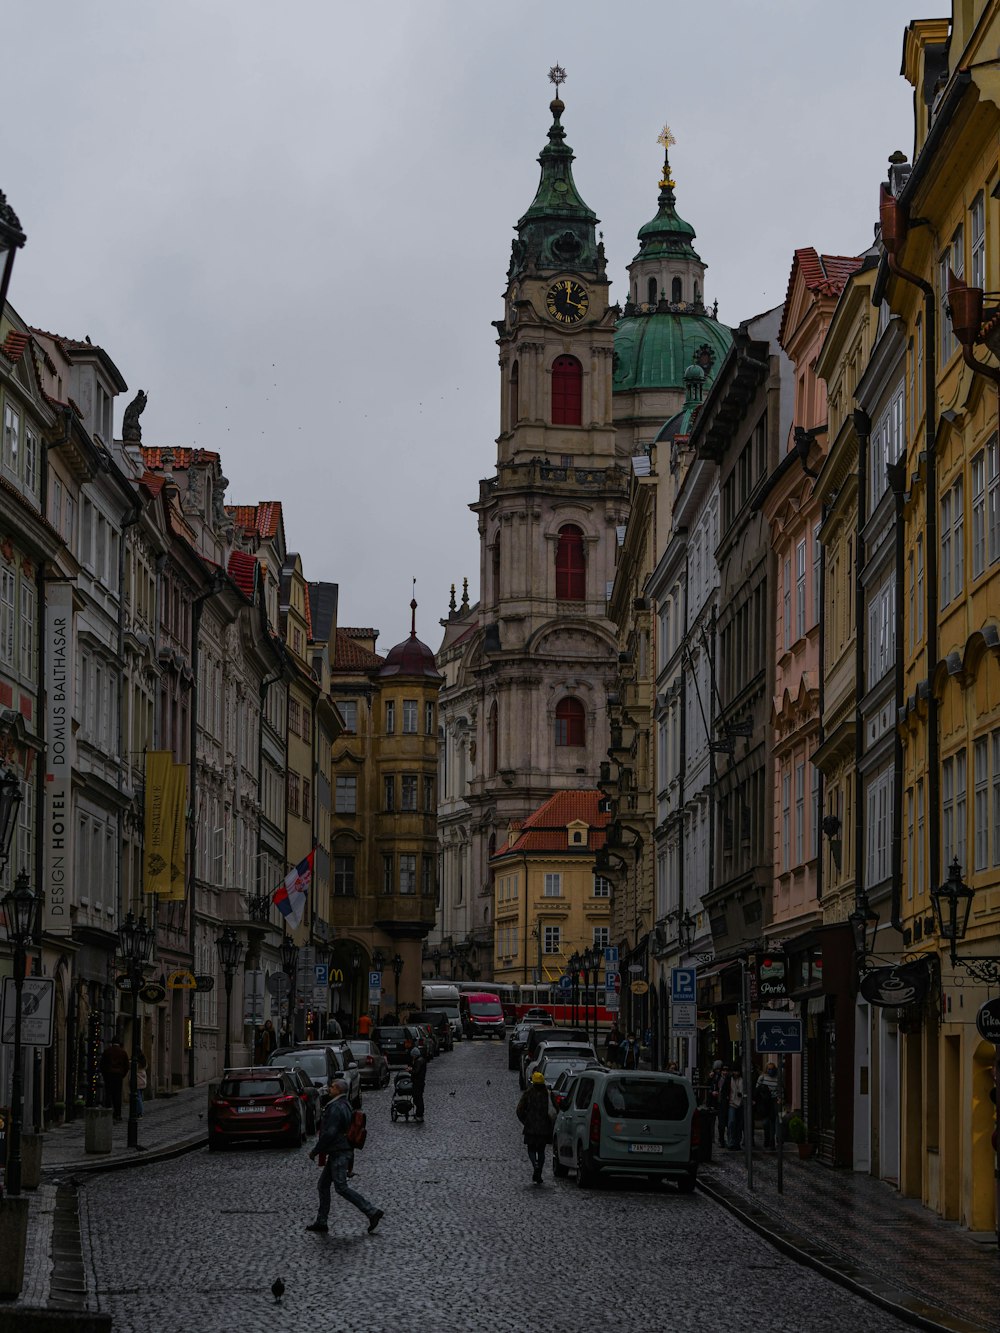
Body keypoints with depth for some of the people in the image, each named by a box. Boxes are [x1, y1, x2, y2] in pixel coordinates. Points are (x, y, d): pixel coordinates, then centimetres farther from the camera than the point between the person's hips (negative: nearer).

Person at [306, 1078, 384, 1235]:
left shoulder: (336, 1108, -19)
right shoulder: (345, 1105, 13)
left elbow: (329, 1133, -23)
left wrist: (315, 1151, -14)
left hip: (338, 1154, -11)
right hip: (337, 1153, 11)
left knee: (341, 1187, -10)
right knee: (323, 1185, 13)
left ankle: (372, 1212, -10)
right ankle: (321, 1222, 15)